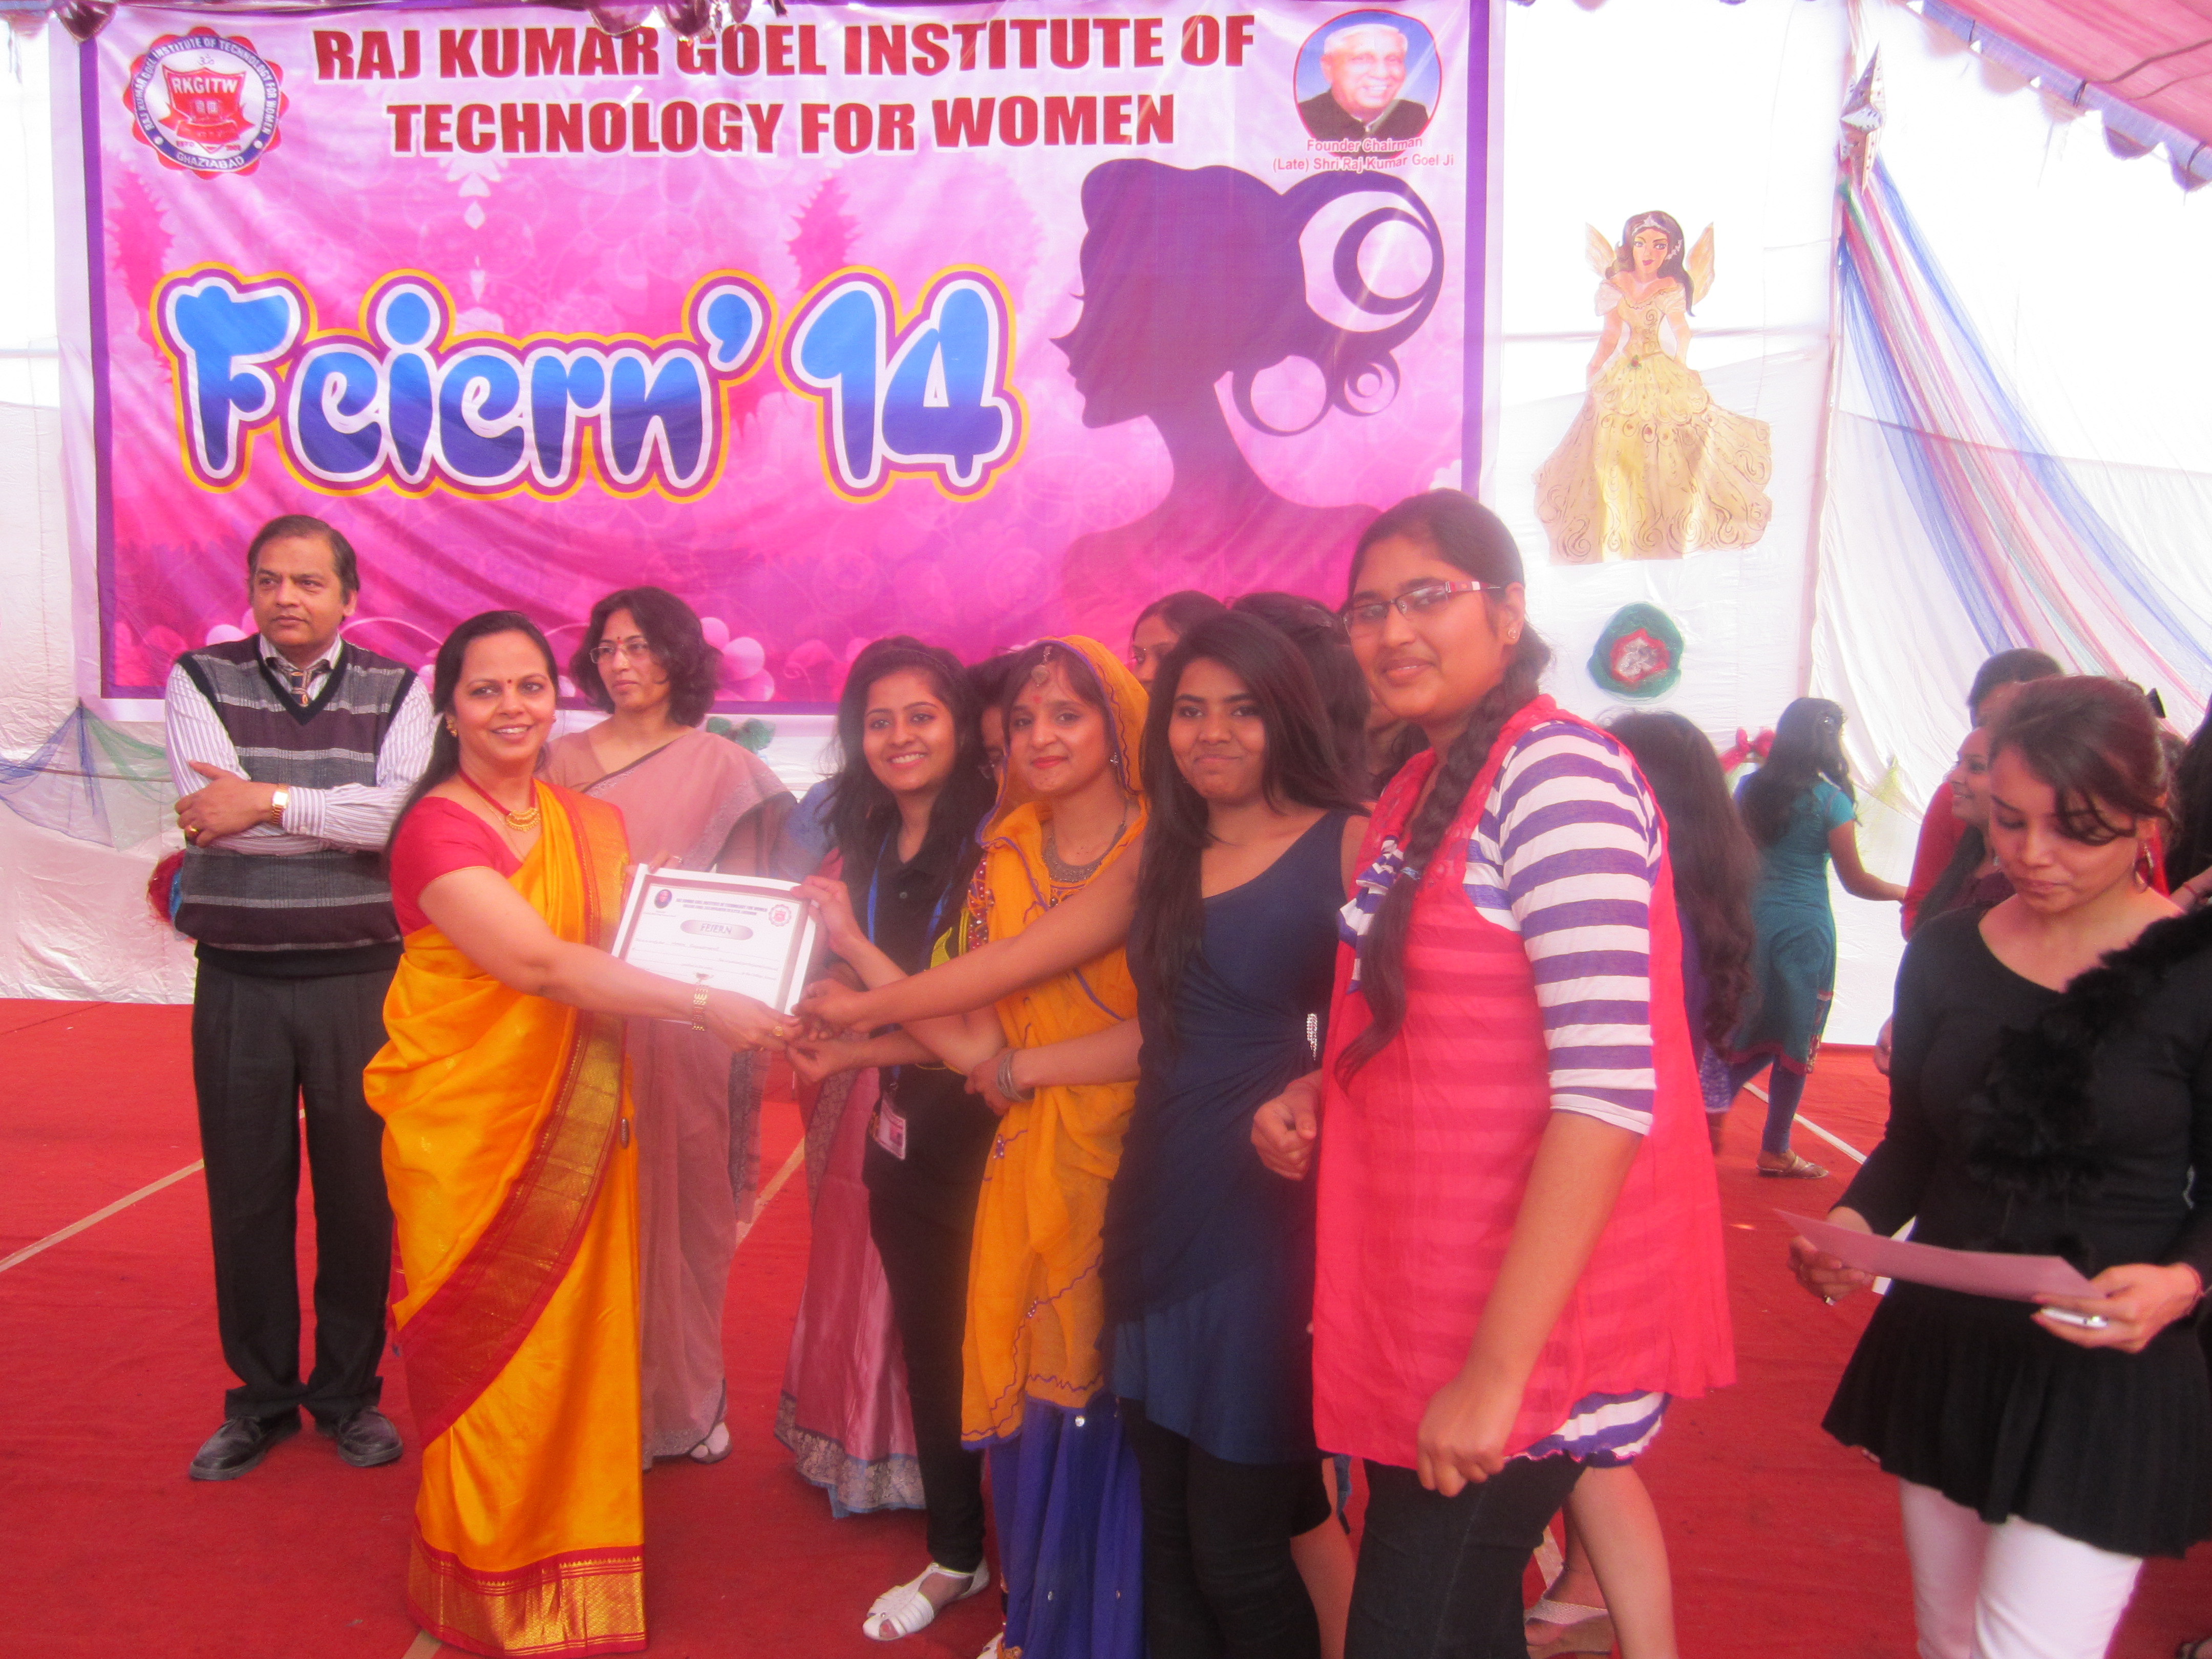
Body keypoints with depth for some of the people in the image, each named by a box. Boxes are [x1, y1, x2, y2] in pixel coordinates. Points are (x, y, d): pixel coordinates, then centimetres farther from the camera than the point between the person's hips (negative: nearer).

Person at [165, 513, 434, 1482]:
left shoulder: (395, 692, 3)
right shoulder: (201, 681, 2)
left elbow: (412, 812, -14)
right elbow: (211, 811, -13)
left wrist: (273, 802, -20)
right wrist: (352, 815, -14)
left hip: (359, 978, 0)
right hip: (238, 983, 0)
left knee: (359, 1191, 7)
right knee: (247, 1195, 9)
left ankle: (350, 1393, 25)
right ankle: (260, 1398, 25)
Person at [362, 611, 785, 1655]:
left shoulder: (585, 825, 10)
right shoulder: (437, 830, -12)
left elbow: (610, 954, 7)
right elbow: (538, 962, -24)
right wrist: (700, 1004, -29)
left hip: (575, 1136, 5)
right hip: (467, 1136, -5)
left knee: (576, 1355, 8)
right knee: (491, 1372, 5)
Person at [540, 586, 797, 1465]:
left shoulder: (723, 766, 4)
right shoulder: (564, 759, 9)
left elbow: (752, 894, 5)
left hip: (685, 1020, -1)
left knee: (686, 1200, 5)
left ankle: (686, 1397, 20)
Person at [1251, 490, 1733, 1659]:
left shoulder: (1557, 772, -18)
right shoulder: (1419, 790, 11)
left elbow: (1609, 1090, -25)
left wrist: (1496, 1368, -26)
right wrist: (1316, 1092, 2)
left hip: (1514, 1327, -8)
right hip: (1420, 1302, 9)